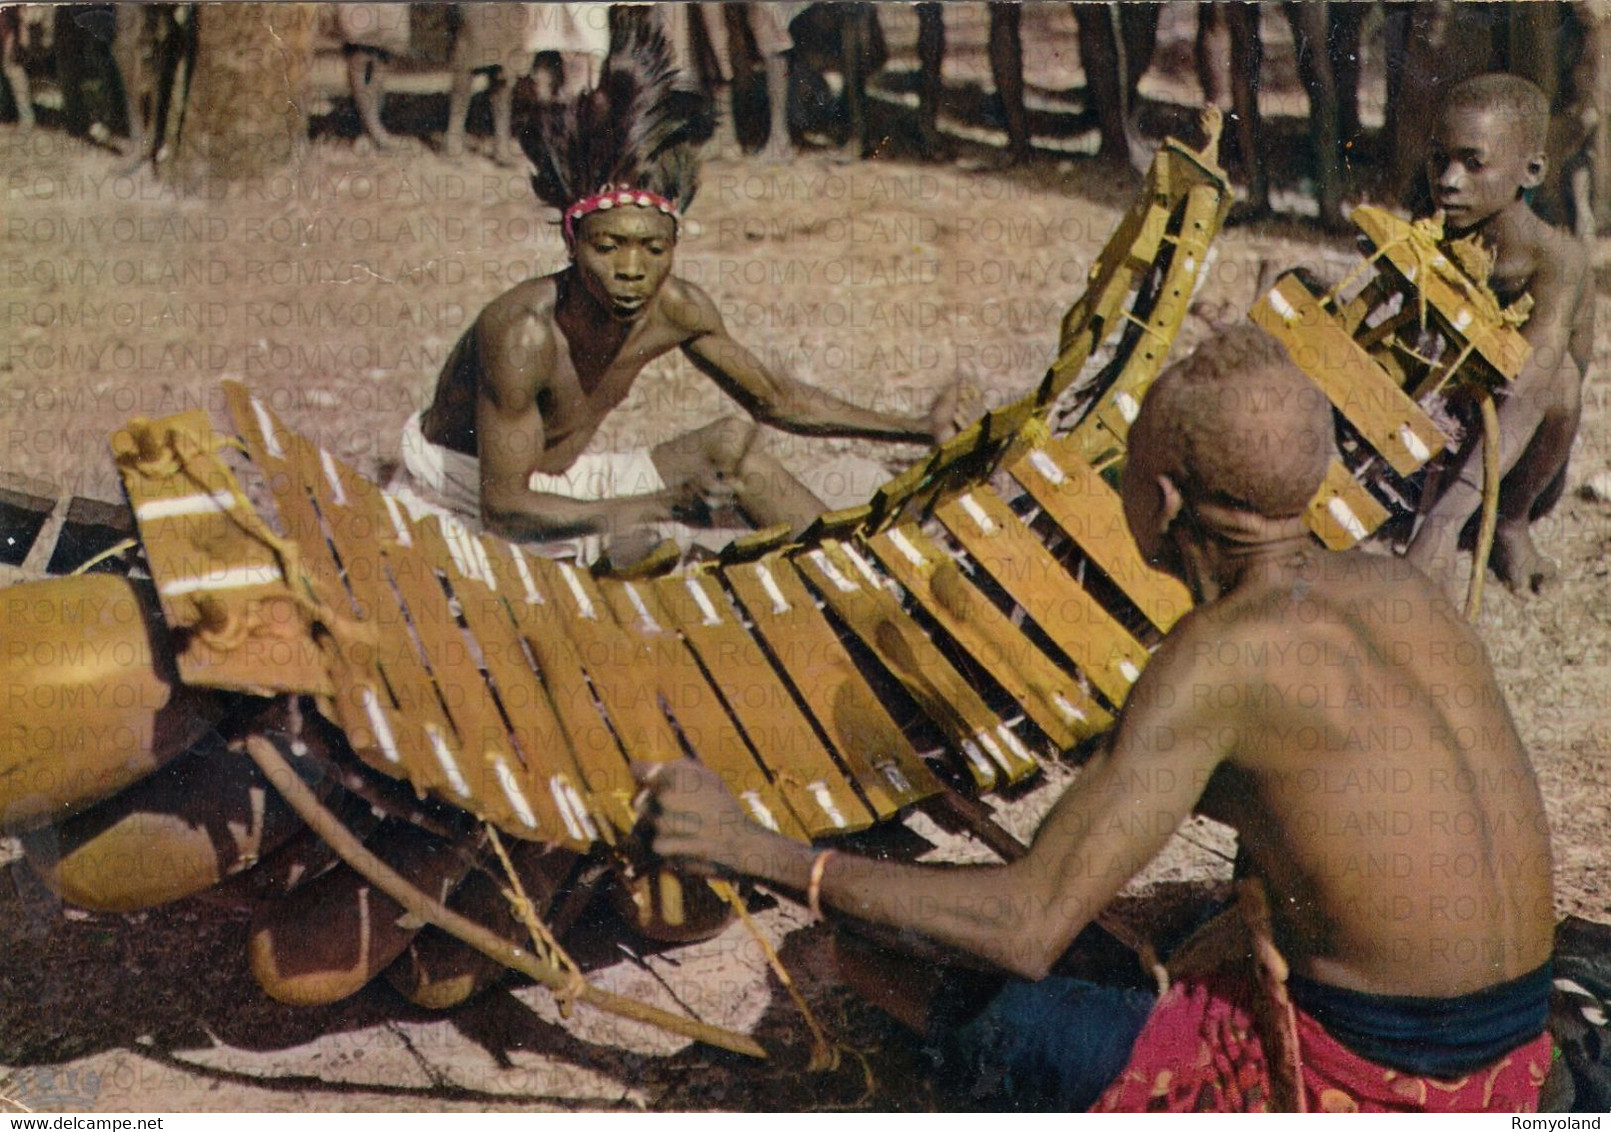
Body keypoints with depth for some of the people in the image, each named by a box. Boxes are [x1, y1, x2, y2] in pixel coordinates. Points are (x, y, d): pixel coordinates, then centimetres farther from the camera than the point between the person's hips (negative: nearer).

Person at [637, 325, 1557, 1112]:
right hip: (1513, 1071, 8)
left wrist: (751, 849, -21)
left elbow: (1029, 926, -24)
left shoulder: (1219, 657, -21)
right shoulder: (1402, 588, 2)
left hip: (1365, 1089, -8)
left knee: (1013, 1029, -4)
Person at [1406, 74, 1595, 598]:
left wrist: (1445, 520, -54)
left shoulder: (1557, 260, -27)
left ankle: (1513, 521, -11)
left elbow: (1525, 398, -41)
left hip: (1522, 467, -4)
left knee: (1557, 370, -36)